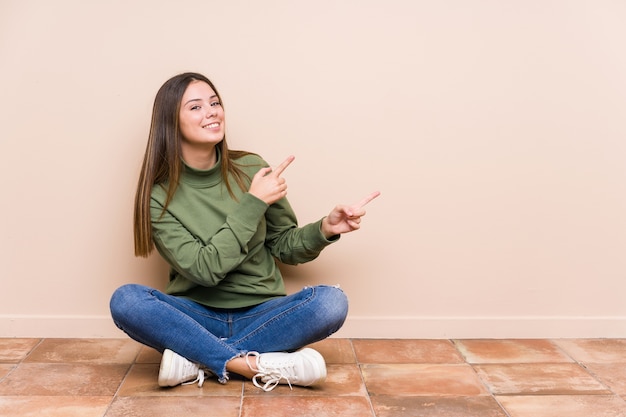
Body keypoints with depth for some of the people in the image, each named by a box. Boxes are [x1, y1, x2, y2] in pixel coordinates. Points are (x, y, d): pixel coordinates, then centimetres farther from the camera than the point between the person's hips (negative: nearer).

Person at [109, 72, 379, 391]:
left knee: (332, 302, -26)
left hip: (260, 314, 2)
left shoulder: (251, 169, -4)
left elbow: (283, 245, 7)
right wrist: (252, 203, -20)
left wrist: (325, 229, -13)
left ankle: (197, 359, -20)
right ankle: (259, 365, -26)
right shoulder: (159, 196, -8)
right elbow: (203, 269, -17)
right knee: (125, 300, -28)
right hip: (197, 315, -1)